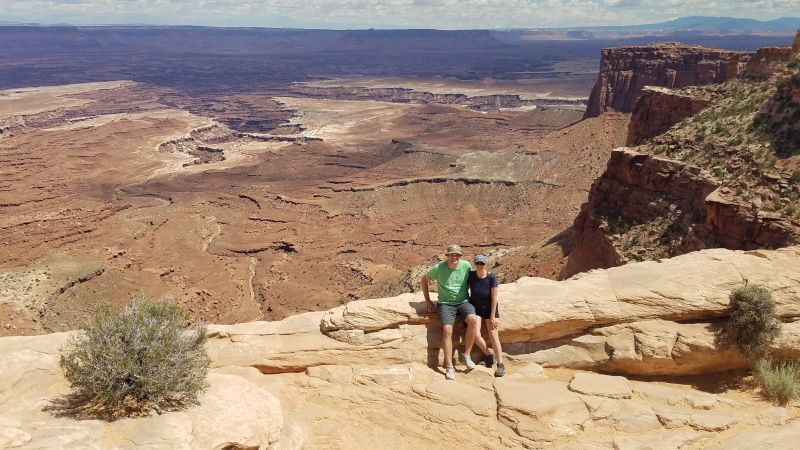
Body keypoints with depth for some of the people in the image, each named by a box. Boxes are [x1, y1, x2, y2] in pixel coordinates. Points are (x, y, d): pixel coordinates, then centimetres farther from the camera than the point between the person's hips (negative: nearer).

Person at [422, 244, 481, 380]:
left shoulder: (466, 265, -1)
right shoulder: (438, 268, -6)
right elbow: (423, 280, 8)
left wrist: (471, 298, 11)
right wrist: (427, 301, 6)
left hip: (463, 302, 2)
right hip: (445, 304, -1)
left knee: (473, 320, -29)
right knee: (447, 330, -24)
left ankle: (466, 354, -12)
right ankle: (449, 367, -15)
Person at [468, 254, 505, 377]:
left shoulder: (491, 277, -18)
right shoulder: (470, 275, -13)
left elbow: (494, 298, -14)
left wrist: (493, 316, -13)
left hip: (489, 308, -2)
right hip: (475, 308, 2)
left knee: (493, 336, -6)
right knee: (476, 336, -13)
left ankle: (500, 364, 0)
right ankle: (489, 356, 11)